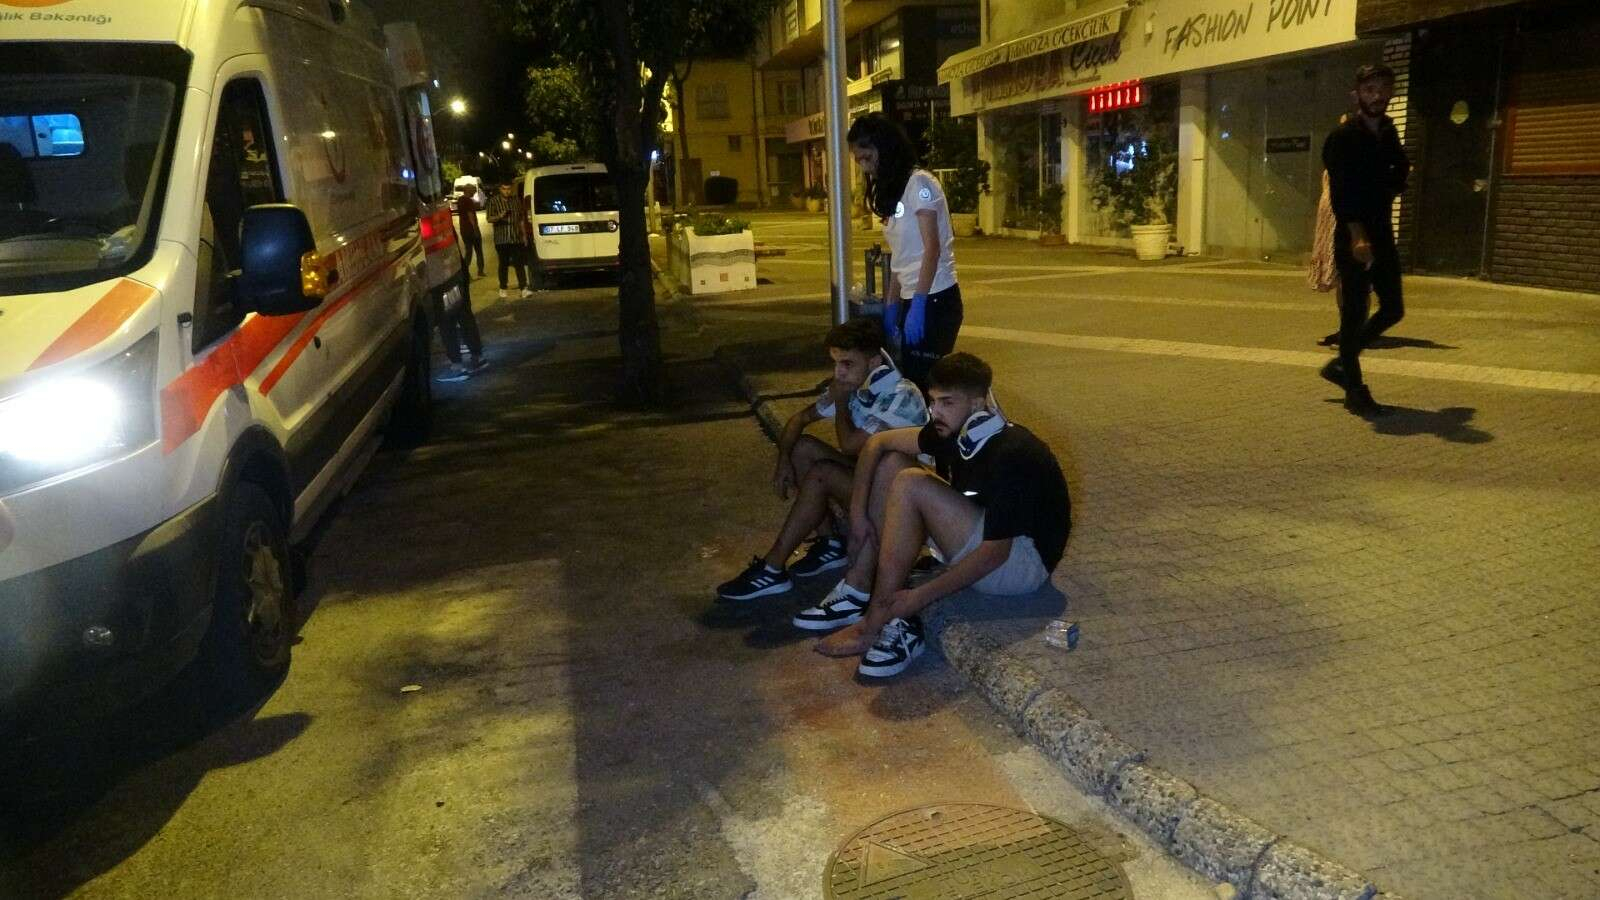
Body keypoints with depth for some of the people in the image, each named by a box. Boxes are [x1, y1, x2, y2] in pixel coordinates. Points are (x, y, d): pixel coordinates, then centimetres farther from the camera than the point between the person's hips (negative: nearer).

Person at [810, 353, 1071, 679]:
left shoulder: (1010, 454, -28)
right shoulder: (955, 430, -5)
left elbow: (995, 552, -30)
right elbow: (878, 442, 3)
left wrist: (920, 597, -29)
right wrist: (858, 512, -8)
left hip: (1023, 562, -9)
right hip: (981, 540, 9)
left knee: (911, 484, -25)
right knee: (892, 463, -1)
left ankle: (875, 626, -21)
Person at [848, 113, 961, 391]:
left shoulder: (918, 183, -8)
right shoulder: (892, 191, 17)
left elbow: (931, 248, -16)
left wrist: (918, 306, -21)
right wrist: (891, 306, 12)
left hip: (935, 300, -8)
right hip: (912, 299, 8)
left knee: (924, 380, -10)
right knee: (911, 378, 6)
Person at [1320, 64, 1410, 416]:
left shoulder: (1388, 132, 12)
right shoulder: (1343, 137, -9)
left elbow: (1400, 169, 30)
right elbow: (1341, 192, -20)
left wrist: (1388, 190, 8)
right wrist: (1357, 235, -30)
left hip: (1382, 233, 8)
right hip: (1353, 238, -7)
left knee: (1393, 309, 9)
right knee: (1354, 314, -4)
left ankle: (1341, 364, 25)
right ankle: (1354, 390, 6)